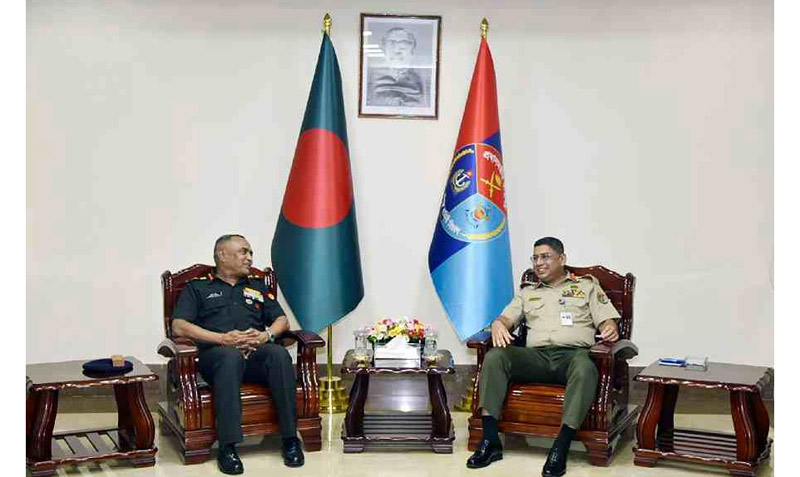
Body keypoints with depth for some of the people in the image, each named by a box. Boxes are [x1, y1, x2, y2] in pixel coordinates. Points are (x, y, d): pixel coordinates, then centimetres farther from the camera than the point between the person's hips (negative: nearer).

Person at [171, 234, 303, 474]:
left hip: (256, 354, 3)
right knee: (232, 356, -39)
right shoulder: (197, 288, 18)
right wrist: (223, 339, -10)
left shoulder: (257, 286, 29)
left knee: (279, 353, -32)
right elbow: (179, 326, 2)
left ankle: (290, 438, -28)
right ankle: (227, 446, -38)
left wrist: (265, 335, -3)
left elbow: (282, 320, 21)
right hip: (216, 353, -3)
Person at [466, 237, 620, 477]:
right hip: (536, 356, 3)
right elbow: (506, 318, 17)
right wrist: (497, 324, -8)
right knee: (494, 356, -25)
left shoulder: (587, 285, 21)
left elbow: (607, 320, 11)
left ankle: (561, 448, -40)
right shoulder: (527, 293, 28)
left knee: (585, 368, -39)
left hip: (573, 353, -2)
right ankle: (490, 440, -29)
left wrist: (610, 329, -14)